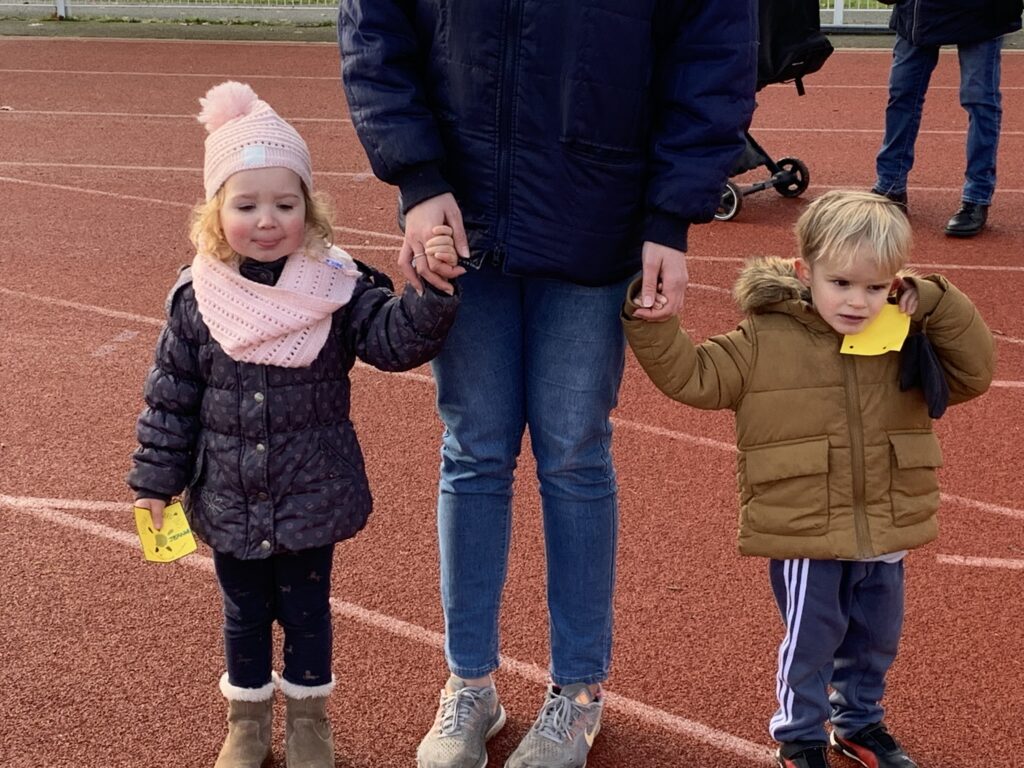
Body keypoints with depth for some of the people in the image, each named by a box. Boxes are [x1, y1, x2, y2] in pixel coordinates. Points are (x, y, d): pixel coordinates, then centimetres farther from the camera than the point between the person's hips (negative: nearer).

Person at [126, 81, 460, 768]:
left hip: (313, 497, -1)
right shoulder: (195, 299, -9)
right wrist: (156, 479, 3)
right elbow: (171, 395, -1)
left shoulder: (339, 286, -12)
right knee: (244, 612, 18)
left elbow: (396, 340, -19)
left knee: (307, 608, 16)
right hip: (228, 500, 1)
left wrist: (434, 289, -37)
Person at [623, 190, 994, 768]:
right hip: (804, 537, -4)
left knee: (876, 639, 20)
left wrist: (939, 306, -11)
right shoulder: (764, 341, -10)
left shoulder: (903, 342, 0)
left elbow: (974, 374, -1)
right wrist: (650, 326, -22)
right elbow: (693, 376, -8)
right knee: (811, 641, 8)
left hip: (886, 535, 4)